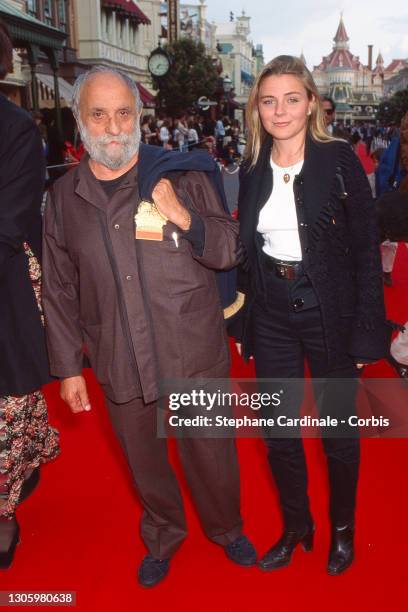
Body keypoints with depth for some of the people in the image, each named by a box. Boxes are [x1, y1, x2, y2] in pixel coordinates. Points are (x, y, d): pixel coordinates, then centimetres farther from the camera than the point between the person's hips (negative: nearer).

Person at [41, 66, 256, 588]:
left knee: (210, 453, 14)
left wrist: (185, 218, -21)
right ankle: (163, 537, 49)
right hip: (119, 364, 2)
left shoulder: (183, 176, -4)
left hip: (195, 354, -2)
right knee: (145, 461, 20)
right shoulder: (64, 197, 3)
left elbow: (229, 252, -2)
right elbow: (59, 291, 7)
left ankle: (226, 528, 45)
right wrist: (68, 367, 6)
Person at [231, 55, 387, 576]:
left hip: (328, 312, -3)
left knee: (338, 429, 13)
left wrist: (366, 331, -11)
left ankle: (342, 529, 38)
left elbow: (366, 250, -8)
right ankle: (296, 527, 37)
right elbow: (246, 251, 9)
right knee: (279, 430, 13)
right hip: (270, 314, 4)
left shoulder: (339, 160, -8)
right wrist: (241, 323, 7)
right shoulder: (253, 169, 4)